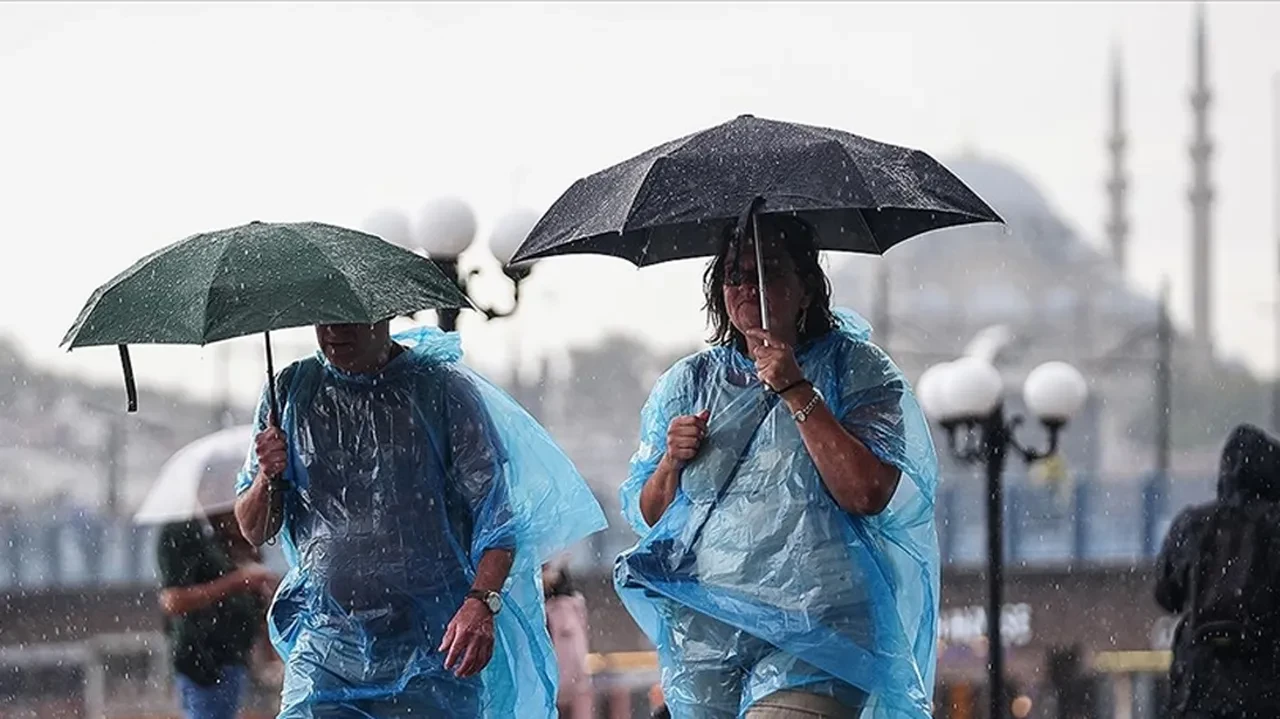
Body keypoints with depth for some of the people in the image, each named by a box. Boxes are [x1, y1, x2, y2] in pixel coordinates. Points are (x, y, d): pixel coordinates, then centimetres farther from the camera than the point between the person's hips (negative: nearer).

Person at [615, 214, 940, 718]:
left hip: (813, 633, -4)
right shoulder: (689, 383, 15)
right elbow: (643, 516, 17)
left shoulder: (854, 369, 3)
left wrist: (796, 391, -13)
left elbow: (869, 494, -12)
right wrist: (671, 463, -4)